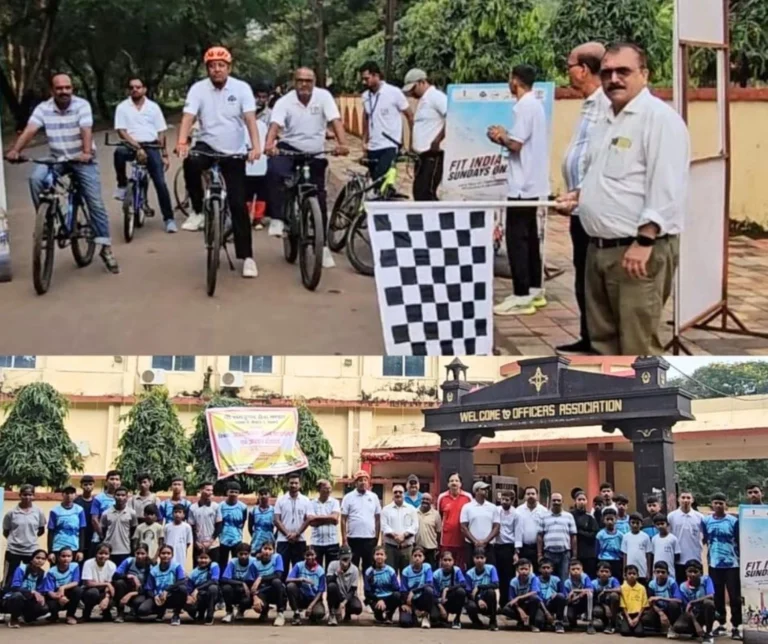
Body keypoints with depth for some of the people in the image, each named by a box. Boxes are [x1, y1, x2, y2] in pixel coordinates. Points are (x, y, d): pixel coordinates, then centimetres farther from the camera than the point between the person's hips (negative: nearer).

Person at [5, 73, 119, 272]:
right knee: (35, 179, -26)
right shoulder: (43, 108, -3)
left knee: (95, 202, -6)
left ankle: (105, 248, 0)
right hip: (57, 159, 2)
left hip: (83, 160, -2)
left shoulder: (82, 105, -10)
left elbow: (86, 131, -24)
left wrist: (86, 152, -41)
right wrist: (15, 150, -31)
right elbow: (29, 131, -15)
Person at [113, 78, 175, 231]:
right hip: (131, 146, -1)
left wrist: (165, 155, 6)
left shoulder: (153, 107, 9)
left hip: (151, 147, 1)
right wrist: (137, 147, -17)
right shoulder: (122, 107, 3)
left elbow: (161, 132, 11)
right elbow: (122, 131, -5)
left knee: (160, 183, -8)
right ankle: (122, 185, -13)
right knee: (119, 151, -36)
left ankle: (169, 218, 0)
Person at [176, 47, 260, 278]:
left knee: (238, 204, -1)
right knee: (191, 163, -35)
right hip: (207, 146, 1)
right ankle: (198, 211, -14)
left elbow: (250, 119, -17)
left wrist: (256, 145, -33)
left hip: (234, 152, 0)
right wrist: (182, 142, -35)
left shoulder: (241, 88, -7)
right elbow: (188, 116, -17)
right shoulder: (198, 88, -6)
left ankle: (247, 256, 6)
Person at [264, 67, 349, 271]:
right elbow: (275, 124, -23)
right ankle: (277, 219, -21)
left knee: (319, 197, 5)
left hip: (315, 153, 1)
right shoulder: (284, 101, -9)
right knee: (274, 172, -33)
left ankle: (323, 245, 16)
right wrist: (269, 144, -43)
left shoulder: (323, 96, -8)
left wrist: (342, 144, -36)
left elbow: (335, 121, -18)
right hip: (289, 148, -1)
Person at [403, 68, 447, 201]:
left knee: (426, 194, -13)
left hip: (433, 155, -10)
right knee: (418, 192, 11)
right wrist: (412, 146, 16)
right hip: (423, 155, 10)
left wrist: (438, 139, -19)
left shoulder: (436, 96, -10)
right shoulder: (423, 100, 20)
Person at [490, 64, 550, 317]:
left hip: (522, 184, -10)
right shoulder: (536, 104, 14)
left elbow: (515, 145, -20)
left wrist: (501, 137, -3)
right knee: (529, 237, 15)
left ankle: (521, 296, -7)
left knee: (517, 239, -7)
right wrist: (505, 136, 11)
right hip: (533, 182, 10)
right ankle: (534, 290, 21)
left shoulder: (524, 106, -16)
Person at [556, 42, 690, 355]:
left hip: (638, 249, -9)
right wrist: (580, 194, 13)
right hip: (600, 247, 9)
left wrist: (644, 241, -24)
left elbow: (667, 188, -20)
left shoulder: (659, 117, -11)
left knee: (638, 345, -6)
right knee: (603, 338, 15)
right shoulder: (607, 121, 18)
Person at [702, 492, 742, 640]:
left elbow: (739, 542, 1)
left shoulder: (734, 521, -4)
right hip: (714, 564, 3)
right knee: (717, 595, 9)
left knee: (734, 596, -1)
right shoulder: (706, 521, 4)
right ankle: (721, 624, 19)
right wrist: (710, 555, 11)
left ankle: (735, 626, 5)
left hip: (732, 563, -3)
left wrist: (741, 560, 0)